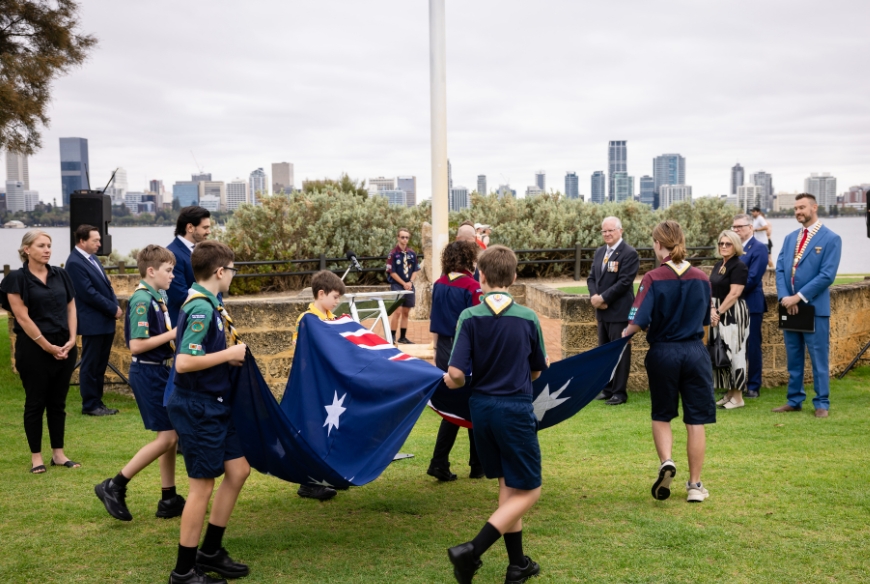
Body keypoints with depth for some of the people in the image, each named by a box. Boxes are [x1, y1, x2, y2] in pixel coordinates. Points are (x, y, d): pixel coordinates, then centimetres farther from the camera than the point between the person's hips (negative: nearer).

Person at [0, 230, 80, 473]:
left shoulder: (60, 275, 8)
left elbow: (71, 309, 10)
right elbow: (22, 317, -11)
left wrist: (72, 340, -4)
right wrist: (48, 346, -12)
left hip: (64, 348, 5)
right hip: (33, 349, -5)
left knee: (58, 402, 11)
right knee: (35, 403, 4)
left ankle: (58, 454, 19)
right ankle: (36, 456, 13)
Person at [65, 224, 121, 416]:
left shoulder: (92, 258, 12)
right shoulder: (75, 263, -15)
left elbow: (106, 285, 16)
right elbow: (89, 293, -20)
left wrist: (115, 306, 0)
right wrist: (113, 309, -13)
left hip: (106, 321, 9)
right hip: (93, 323, -9)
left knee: (100, 364, 14)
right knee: (90, 365, 2)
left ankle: (97, 401, 22)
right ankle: (90, 405, 11)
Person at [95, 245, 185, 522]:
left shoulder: (157, 297, 9)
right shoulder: (142, 300, -18)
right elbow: (136, 345, -23)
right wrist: (172, 334, -19)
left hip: (161, 371, 9)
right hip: (148, 373, -9)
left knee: (171, 436, 11)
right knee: (167, 437, -7)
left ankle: (169, 499, 20)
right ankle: (114, 486, 3)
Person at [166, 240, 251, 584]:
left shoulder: (206, 304, 9)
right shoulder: (201, 309, -20)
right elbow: (184, 362, -27)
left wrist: (228, 358, 6)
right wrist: (229, 354, -19)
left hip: (213, 405, 10)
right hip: (198, 407, -10)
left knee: (238, 470, 14)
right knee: (203, 485, 0)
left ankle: (210, 553, 26)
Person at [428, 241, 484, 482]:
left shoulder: (439, 285, 4)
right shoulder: (472, 286, -14)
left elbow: (434, 322, 9)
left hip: (445, 350, 5)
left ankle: (439, 463, 6)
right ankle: (477, 466, 20)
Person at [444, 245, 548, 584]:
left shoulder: (469, 317, -8)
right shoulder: (527, 318, -6)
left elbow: (456, 375, -15)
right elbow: (537, 371, 7)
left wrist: (453, 382, 8)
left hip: (481, 408, 3)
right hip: (516, 409, -3)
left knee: (507, 486, 19)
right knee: (528, 492, 7)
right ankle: (472, 551, -8)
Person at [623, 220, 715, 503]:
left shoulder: (653, 278, -11)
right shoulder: (702, 278, 0)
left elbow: (639, 321, -19)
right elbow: (705, 320, 11)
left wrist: (625, 333, 0)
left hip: (663, 352, -2)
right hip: (696, 352, 2)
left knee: (661, 415, 17)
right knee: (696, 419, 9)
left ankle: (666, 461, -8)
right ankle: (695, 485, 14)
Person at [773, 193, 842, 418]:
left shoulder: (831, 239, -6)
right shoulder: (790, 238, 13)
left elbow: (827, 275, -14)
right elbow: (780, 269, 6)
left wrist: (799, 297, -17)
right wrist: (784, 297, -10)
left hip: (815, 308, -6)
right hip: (790, 306, 6)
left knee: (819, 359, 2)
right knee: (793, 358, 12)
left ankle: (822, 403, 10)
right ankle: (795, 400, 21)